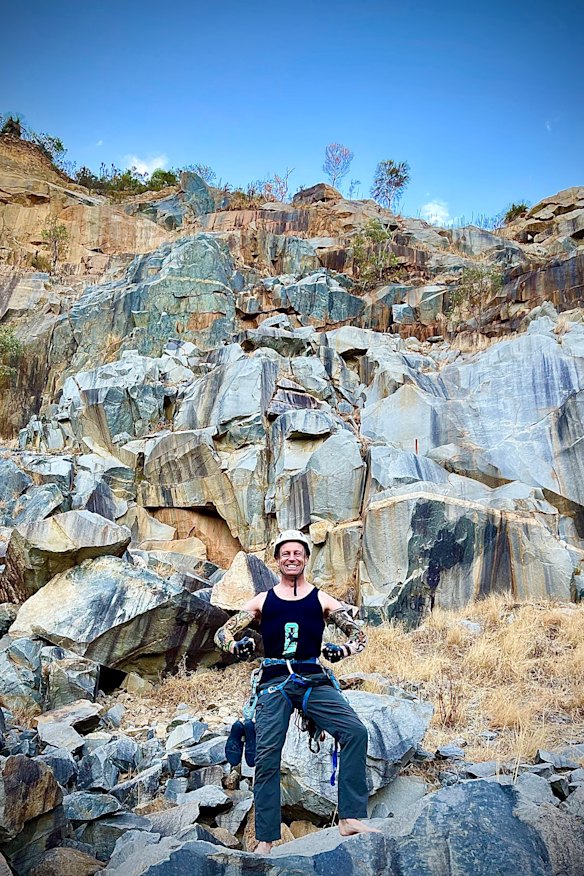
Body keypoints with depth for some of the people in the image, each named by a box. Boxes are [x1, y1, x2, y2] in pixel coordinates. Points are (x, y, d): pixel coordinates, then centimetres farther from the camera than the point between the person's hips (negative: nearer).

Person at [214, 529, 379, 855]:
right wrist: (237, 647, -12)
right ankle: (266, 840, 7)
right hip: (274, 683, 0)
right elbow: (223, 633, 12)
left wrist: (341, 650, -13)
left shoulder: (322, 600, 9)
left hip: (313, 680, 0)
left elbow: (359, 635, 9)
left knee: (356, 732, -19)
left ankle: (351, 818, -11)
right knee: (267, 756, -6)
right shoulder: (262, 601, 11)